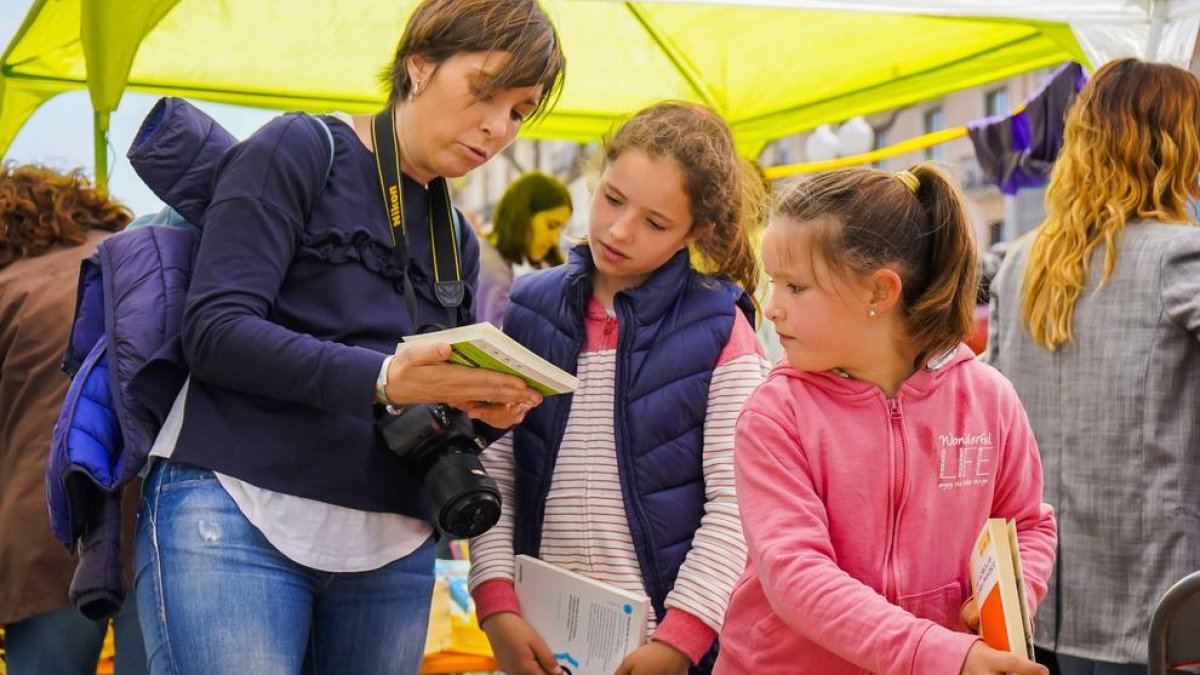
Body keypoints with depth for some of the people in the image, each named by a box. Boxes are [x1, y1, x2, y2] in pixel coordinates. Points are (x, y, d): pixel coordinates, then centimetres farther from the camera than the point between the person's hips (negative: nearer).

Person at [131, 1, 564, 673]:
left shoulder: (459, 241, 18)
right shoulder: (299, 151, 0)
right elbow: (215, 330, -11)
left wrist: (482, 409, -4)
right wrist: (384, 378, -22)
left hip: (393, 552, 6)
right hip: (237, 516, -6)